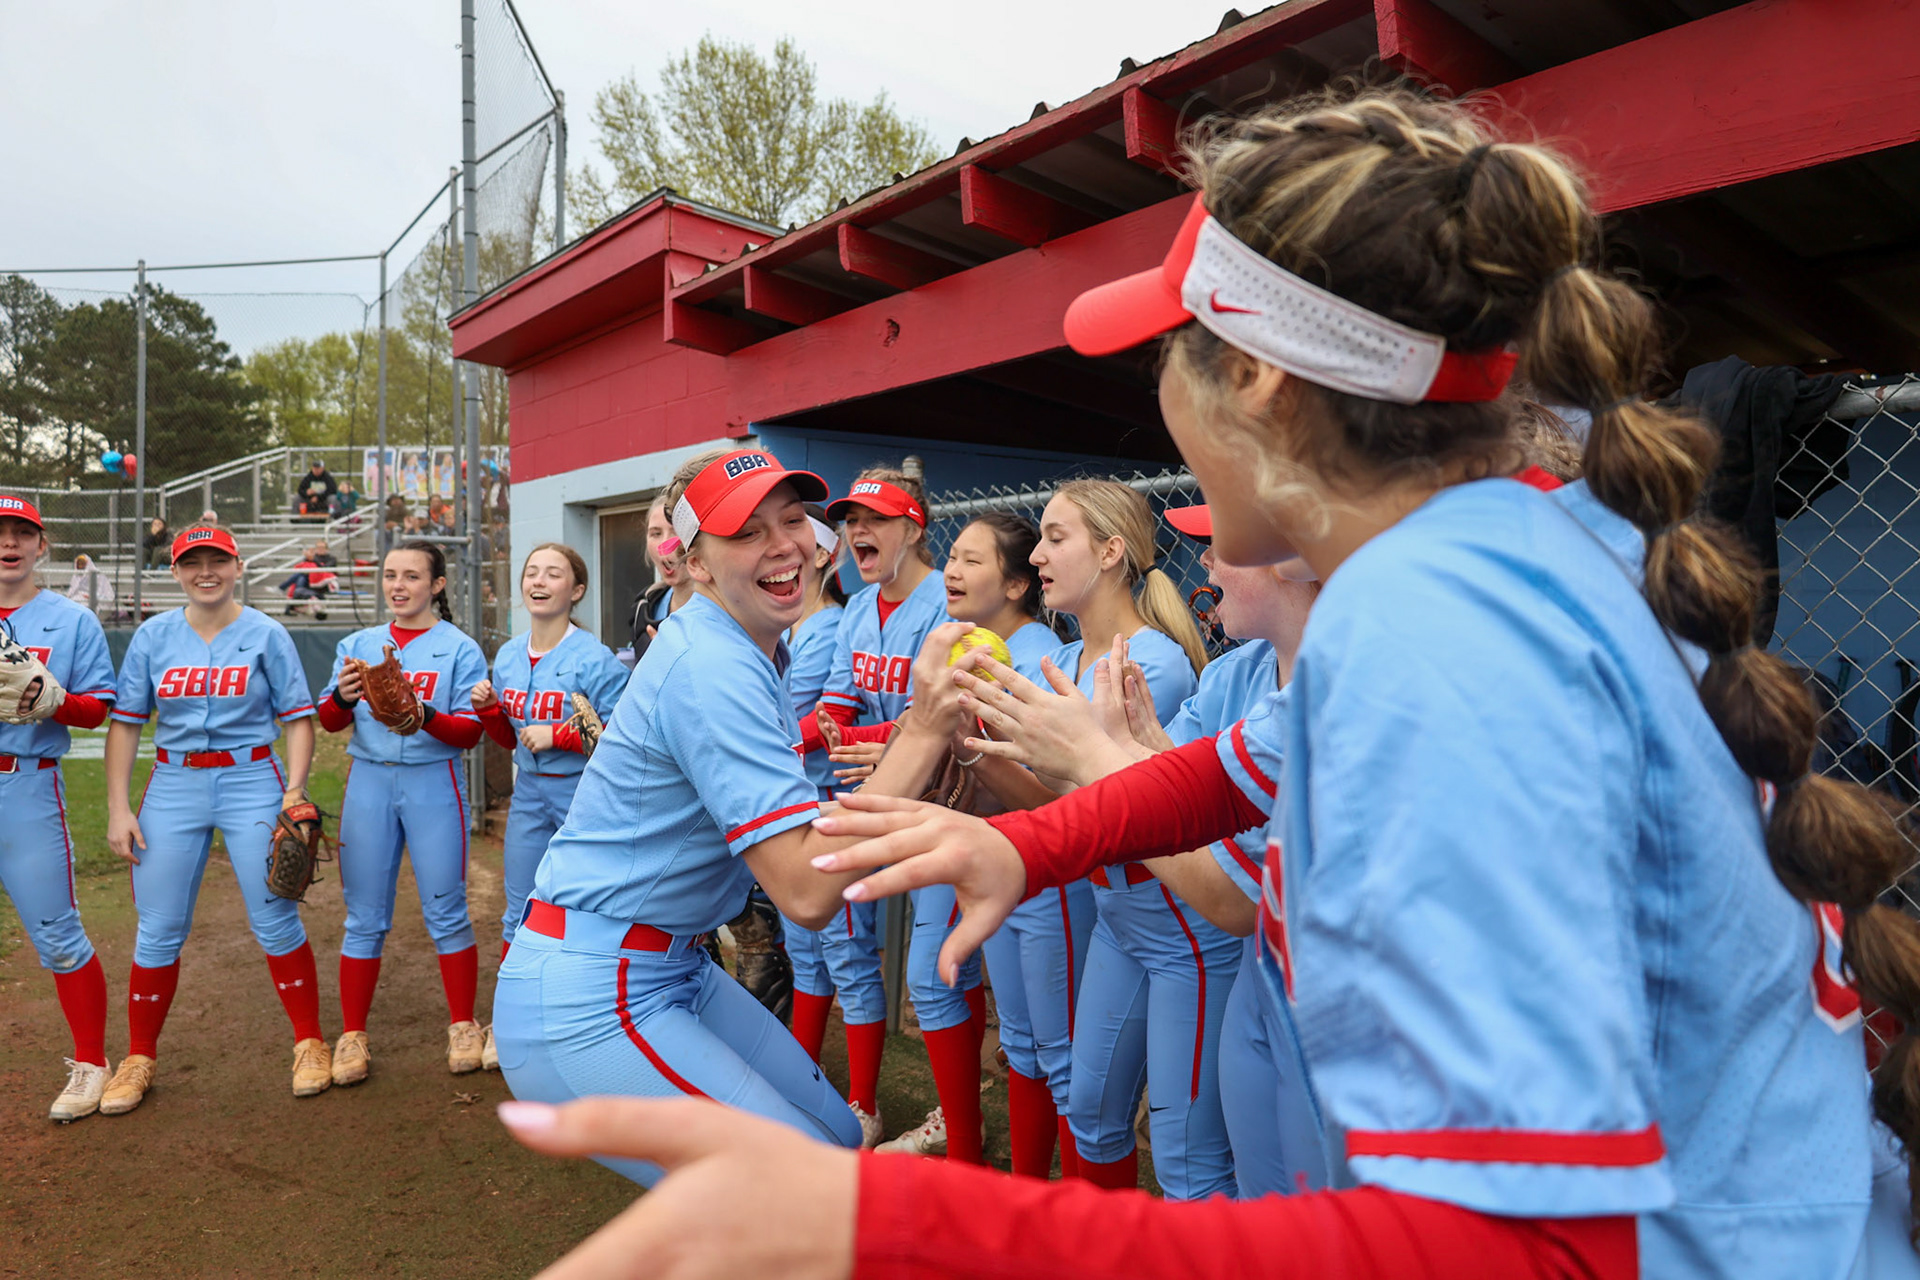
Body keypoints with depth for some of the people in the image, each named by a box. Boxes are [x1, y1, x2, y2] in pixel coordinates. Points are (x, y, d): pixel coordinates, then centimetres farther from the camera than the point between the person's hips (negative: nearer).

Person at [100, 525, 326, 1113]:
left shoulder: (266, 634, 0)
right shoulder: (153, 636, 5)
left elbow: (298, 719, -1)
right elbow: (125, 722, 7)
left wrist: (294, 790, -12)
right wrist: (118, 807, 1)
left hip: (251, 781, -2)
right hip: (173, 784, 2)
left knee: (276, 922, -1)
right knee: (157, 930, 6)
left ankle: (310, 1044, 14)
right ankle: (139, 1059, 23)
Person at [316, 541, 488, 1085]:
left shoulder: (459, 649, 0)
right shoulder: (358, 644, 12)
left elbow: (470, 732, -6)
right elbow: (329, 722, 8)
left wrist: (424, 717, -24)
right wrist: (343, 697, -14)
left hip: (433, 781, -3)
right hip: (369, 780, 3)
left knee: (445, 911, 1)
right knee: (364, 917, 8)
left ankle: (463, 1027, 15)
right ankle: (352, 1036, 19)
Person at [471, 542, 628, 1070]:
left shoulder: (594, 659, -13)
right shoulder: (507, 656, 8)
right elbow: (511, 739, 16)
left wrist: (558, 736, -20)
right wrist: (488, 710, -2)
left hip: (584, 794, -6)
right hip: (529, 794, 6)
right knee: (519, 911, 13)